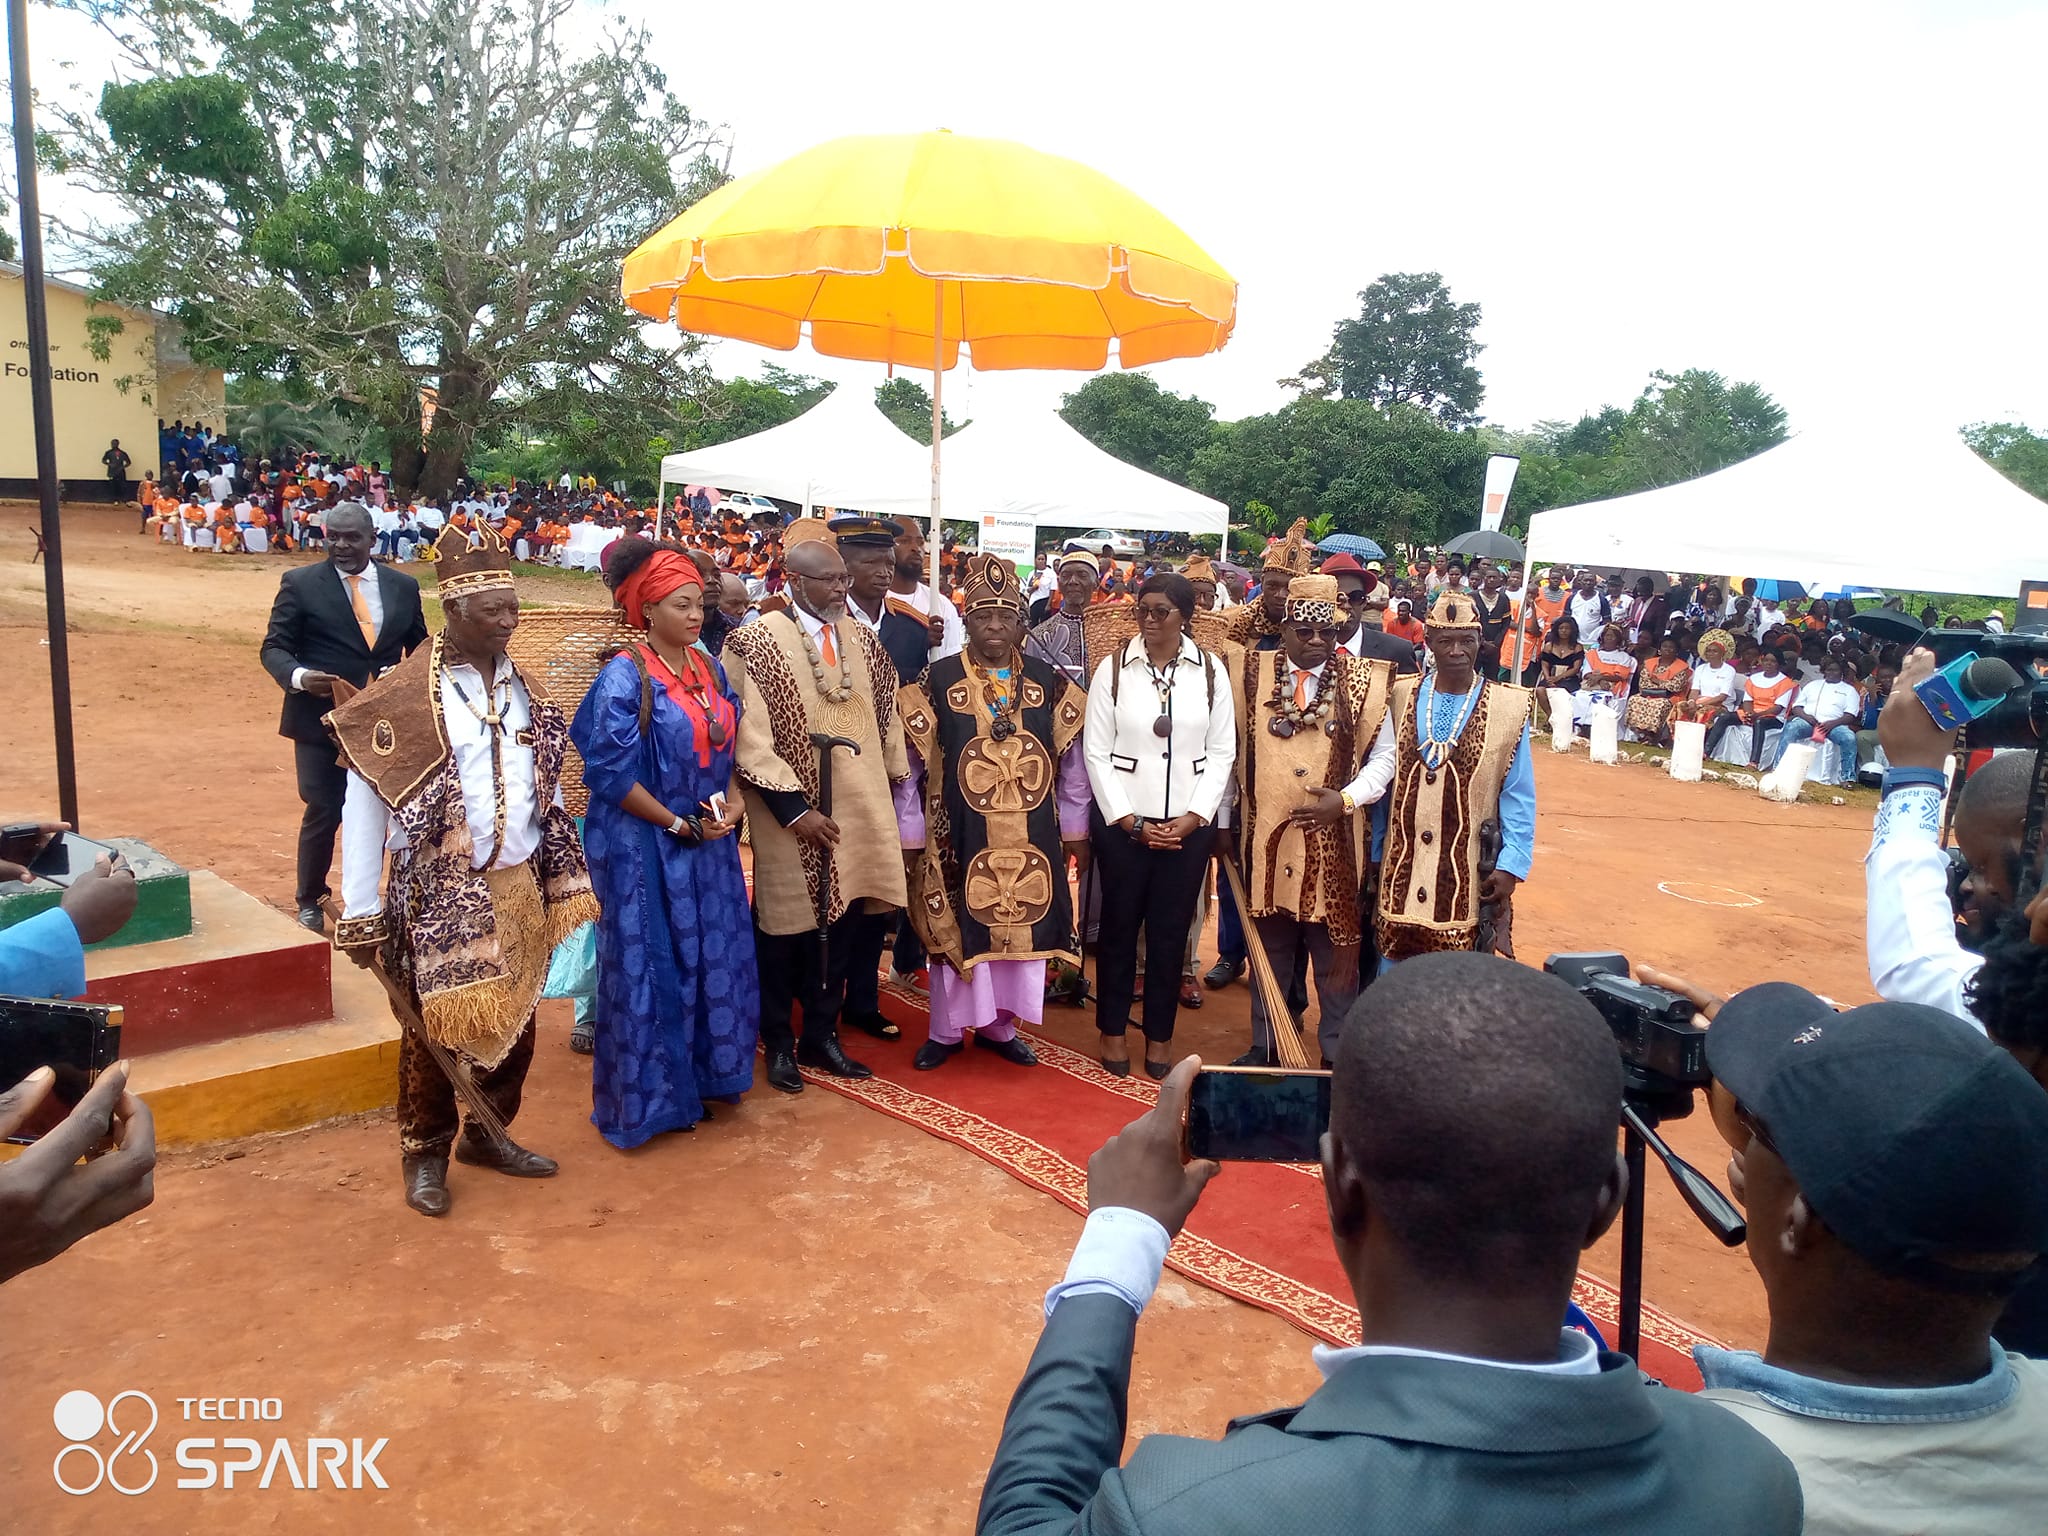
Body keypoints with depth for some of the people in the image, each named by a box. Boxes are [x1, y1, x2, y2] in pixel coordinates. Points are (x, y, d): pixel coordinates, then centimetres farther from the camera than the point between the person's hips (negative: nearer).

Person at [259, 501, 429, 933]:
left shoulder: (403, 586, 7)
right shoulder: (300, 584, -2)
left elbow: (420, 649, 14)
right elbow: (274, 648, -3)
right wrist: (299, 676, -23)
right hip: (321, 720, -2)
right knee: (323, 813, 2)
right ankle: (310, 900, 24)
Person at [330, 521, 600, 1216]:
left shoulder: (523, 690, 6)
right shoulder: (402, 699, -12)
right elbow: (363, 807, -11)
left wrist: (562, 881, 9)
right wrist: (361, 915, -11)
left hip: (518, 889, 5)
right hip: (439, 896, -5)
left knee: (516, 1023, 14)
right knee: (436, 1030, 7)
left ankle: (488, 1135, 35)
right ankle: (425, 1155, 26)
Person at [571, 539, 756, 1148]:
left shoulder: (709, 668, 7)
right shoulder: (625, 677, -13)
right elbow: (609, 772, -16)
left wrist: (734, 802, -5)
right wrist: (678, 825, -14)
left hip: (710, 843, 7)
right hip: (645, 848, -6)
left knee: (714, 960, 13)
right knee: (649, 970, 3)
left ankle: (702, 1078, 30)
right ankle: (646, 1099, 19)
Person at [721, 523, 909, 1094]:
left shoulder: (862, 638, 7)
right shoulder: (755, 642, -9)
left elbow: (885, 714, 15)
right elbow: (750, 739, -13)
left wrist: (889, 785, 12)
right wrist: (793, 807, -17)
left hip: (859, 808, 5)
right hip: (793, 813, -5)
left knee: (843, 922, 10)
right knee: (786, 928, 8)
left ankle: (821, 1036, 26)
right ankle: (779, 1044, 24)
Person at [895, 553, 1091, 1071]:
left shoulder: (1049, 683, 1)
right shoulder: (935, 683, -6)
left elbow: (1070, 761, 7)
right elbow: (910, 765, -3)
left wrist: (1075, 830, 8)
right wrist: (911, 837, -4)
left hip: (1030, 836, 3)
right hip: (960, 835, -2)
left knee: (1022, 926, 10)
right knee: (957, 928, 7)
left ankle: (999, 1026, 28)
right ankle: (947, 1031, 24)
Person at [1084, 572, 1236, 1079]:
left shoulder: (1211, 671, 1)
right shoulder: (1113, 668, -3)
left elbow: (1222, 752, 1)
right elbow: (1096, 752, -4)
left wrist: (1193, 817, -8)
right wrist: (1130, 821, -8)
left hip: (1189, 824, 1)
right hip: (1122, 821, -1)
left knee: (1171, 930, 7)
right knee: (1119, 926, 8)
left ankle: (1159, 1036, 21)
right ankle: (1112, 1032, 22)